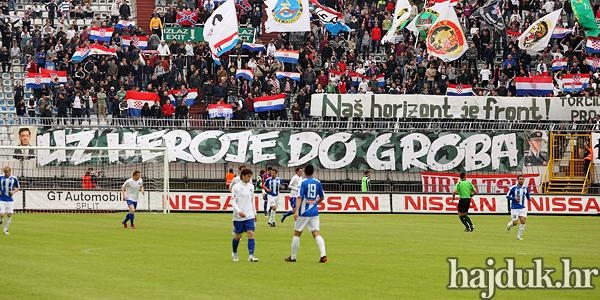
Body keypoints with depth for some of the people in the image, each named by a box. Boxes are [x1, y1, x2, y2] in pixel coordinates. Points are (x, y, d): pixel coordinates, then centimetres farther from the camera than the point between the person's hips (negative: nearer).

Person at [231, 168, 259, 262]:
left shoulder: (251, 187, 9)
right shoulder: (236, 187, -7)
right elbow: (233, 201, -10)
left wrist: (254, 213, 18)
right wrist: (239, 211, -23)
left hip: (250, 216, 4)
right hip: (238, 216, -4)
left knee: (251, 234, -10)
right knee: (238, 236, 7)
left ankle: (251, 256, -16)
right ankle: (234, 253, 30)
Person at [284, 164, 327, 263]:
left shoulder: (303, 182, -9)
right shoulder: (317, 182, 5)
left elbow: (300, 197, -19)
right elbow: (322, 197, 15)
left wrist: (296, 210, -24)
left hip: (304, 212, -4)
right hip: (314, 212, 4)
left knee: (297, 233, 8)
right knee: (316, 233, 1)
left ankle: (293, 257, 14)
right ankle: (323, 254, -17)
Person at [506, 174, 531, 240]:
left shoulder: (525, 188, 4)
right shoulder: (513, 188, -9)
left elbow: (528, 196, 17)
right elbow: (507, 196, -4)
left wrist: (529, 198, -7)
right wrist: (514, 198, -20)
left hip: (523, 208, 3)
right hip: (514, 208, -3)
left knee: (523, 221, -11)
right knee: (515, 222, -3)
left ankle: (519, 236, 2)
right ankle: (509, 225, 34)